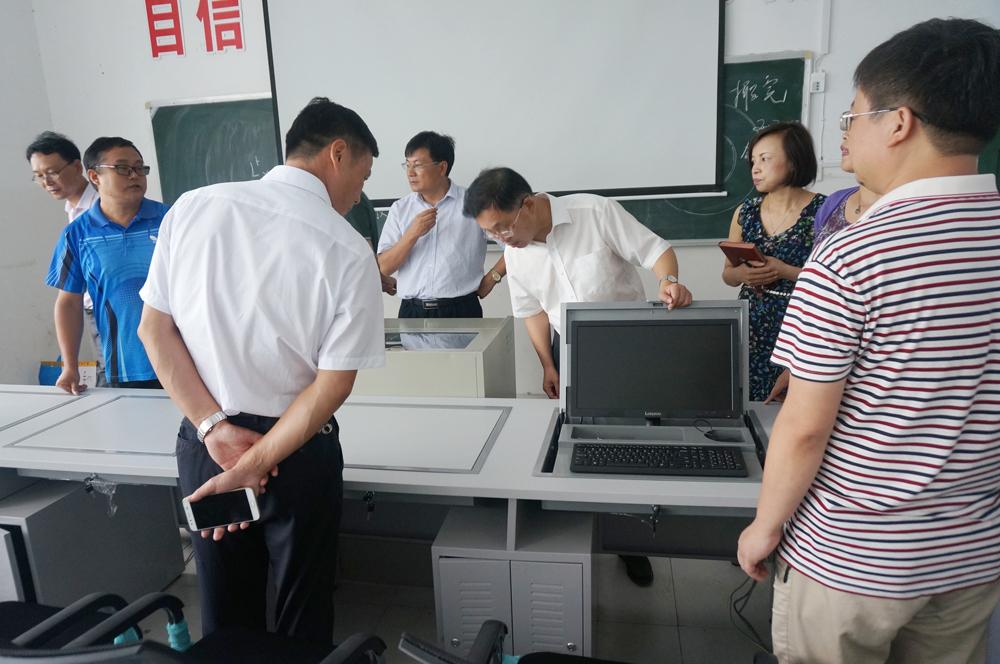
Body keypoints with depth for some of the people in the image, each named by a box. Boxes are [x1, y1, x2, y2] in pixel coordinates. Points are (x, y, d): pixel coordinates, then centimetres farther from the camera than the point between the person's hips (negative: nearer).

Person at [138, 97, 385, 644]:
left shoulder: (191, 208, -6)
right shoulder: (349, 252, -16)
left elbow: (154, 328, -3)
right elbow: (332, 386, -18)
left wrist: (215, 429, -6)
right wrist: (256, 465, -13)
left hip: (199, 443, 4)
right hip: (297, 453, -3)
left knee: (224, 619, 23)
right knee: (301, 621, 19)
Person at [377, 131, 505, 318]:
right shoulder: (400, 209, 7)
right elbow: (384, 267, 1)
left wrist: (492, 277, -4)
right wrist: (412, 234, -11)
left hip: (460, 310, -2)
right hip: (411, 311, 3)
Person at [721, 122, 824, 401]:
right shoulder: (745, 212, 5)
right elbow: (727, 273, 12)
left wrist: (784, 272, -19)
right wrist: (743, 274, -9)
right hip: (751, 327, 4)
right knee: (747, 405, 5)